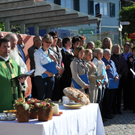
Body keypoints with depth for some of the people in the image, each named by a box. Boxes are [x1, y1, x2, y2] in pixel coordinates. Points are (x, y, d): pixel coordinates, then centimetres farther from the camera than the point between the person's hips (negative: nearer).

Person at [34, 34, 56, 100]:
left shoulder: (51, 52, 16)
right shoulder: (38, 52, -2)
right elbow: (38, 65, -11)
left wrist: (54, 59, -2)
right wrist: (47, 72, -18)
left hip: (51, 77, 6)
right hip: (40, 77, -6)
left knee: (49, 97, 6)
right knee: (41, 97, -8)